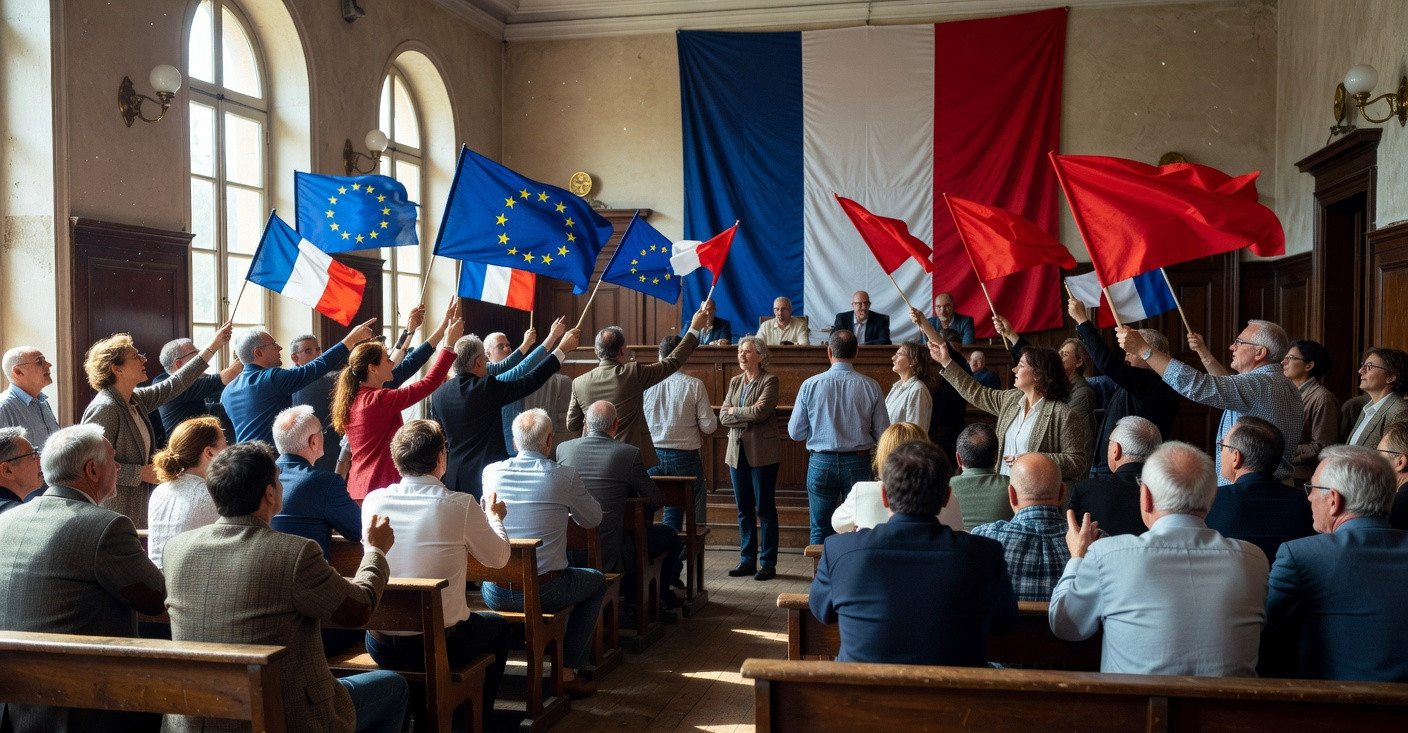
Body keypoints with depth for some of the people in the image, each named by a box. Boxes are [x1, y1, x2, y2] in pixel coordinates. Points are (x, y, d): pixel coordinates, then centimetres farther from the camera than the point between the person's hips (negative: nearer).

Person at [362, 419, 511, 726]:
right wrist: (494, 517, 19)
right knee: (498, 626, 27)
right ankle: (477, 720, 36)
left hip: (380, 647, 4)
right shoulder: (461, 505, -16)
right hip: (440, 646, -3)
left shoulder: (373, 502, -6)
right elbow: (497, 558, -1)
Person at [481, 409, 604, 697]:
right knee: (597, 581, 24)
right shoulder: (565, 476, -8)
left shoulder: (491, 472, 1)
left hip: (495, 594, 4)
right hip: (544, 592, -4)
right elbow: (593, 519, 8)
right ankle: (567, 671, 17)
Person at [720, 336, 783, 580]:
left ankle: (768, 563, 6)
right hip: (737, 451, 6)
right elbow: (723, 417, 3)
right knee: (743, 509, 10)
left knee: (765, 508, -1)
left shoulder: (769, 381, -6)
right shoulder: (735, 382, 13)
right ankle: (747, 560, 18)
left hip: (762, 453, -6)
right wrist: (747, 417, -12)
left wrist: (734, 411, -5)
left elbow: (760, 412, -20)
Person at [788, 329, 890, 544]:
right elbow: (882, 434, -4)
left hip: (821, 462, 0)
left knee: (821, 530, 11)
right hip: (858, 463, 0)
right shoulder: (870, 386, -7)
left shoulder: (810, 385, -7)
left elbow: (795, 433, -2)